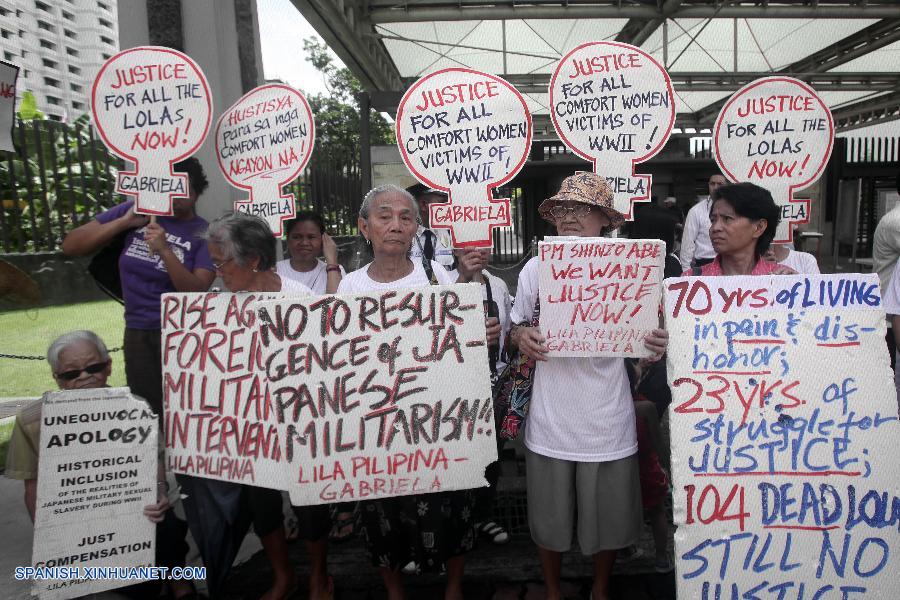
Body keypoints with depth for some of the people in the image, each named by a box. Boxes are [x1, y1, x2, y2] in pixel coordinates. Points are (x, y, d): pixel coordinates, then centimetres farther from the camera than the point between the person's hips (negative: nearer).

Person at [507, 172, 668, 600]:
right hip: (550, 424, 1)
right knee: (549, 522, 16)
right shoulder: (535, 269, -2)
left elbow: (642, 339, 4)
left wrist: (658, 346, -18)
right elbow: (515, 331, 8)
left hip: (608, 424, 0)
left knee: (607, 521, 18)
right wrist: (521, 336, -14)